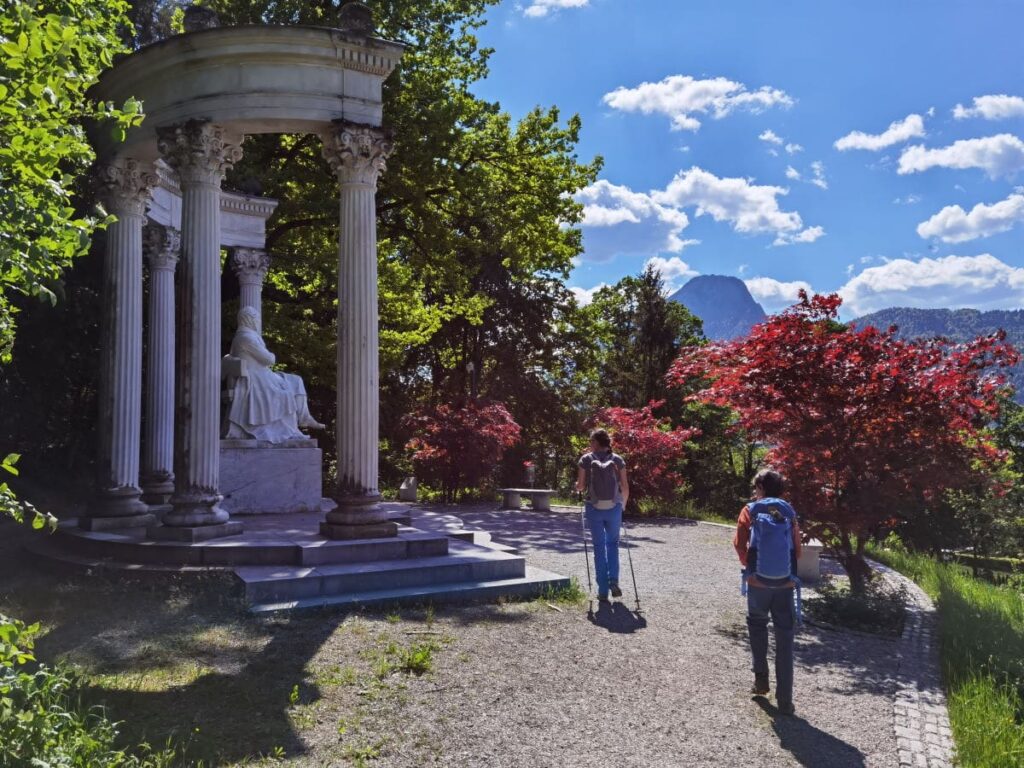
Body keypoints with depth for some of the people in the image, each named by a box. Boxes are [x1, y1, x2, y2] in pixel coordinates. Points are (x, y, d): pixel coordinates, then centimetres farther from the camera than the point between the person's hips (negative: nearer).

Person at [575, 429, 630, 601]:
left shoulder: (586, 459, -4)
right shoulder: (617, 460, 0)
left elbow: (580, 486, -5)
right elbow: (625, 487, -1)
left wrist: (577, 486, 18)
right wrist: (623, 504, 15)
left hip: (594, 508, -1)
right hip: (614, 508, 1)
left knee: (599, 547, 10)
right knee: (612, 543, 20)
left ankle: (603, 590, 10)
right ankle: (613, 581, 2)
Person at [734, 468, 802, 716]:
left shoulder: (751, 511, 0)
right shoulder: (790, 514, 5)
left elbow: (739, 543, -6)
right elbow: (797, 551, 4)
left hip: (758, 581, -1)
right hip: (785, 583, 1)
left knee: (757, 624, 24)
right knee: (784, 640, 6)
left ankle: (761, 679, 20)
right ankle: (785, 700, 6)